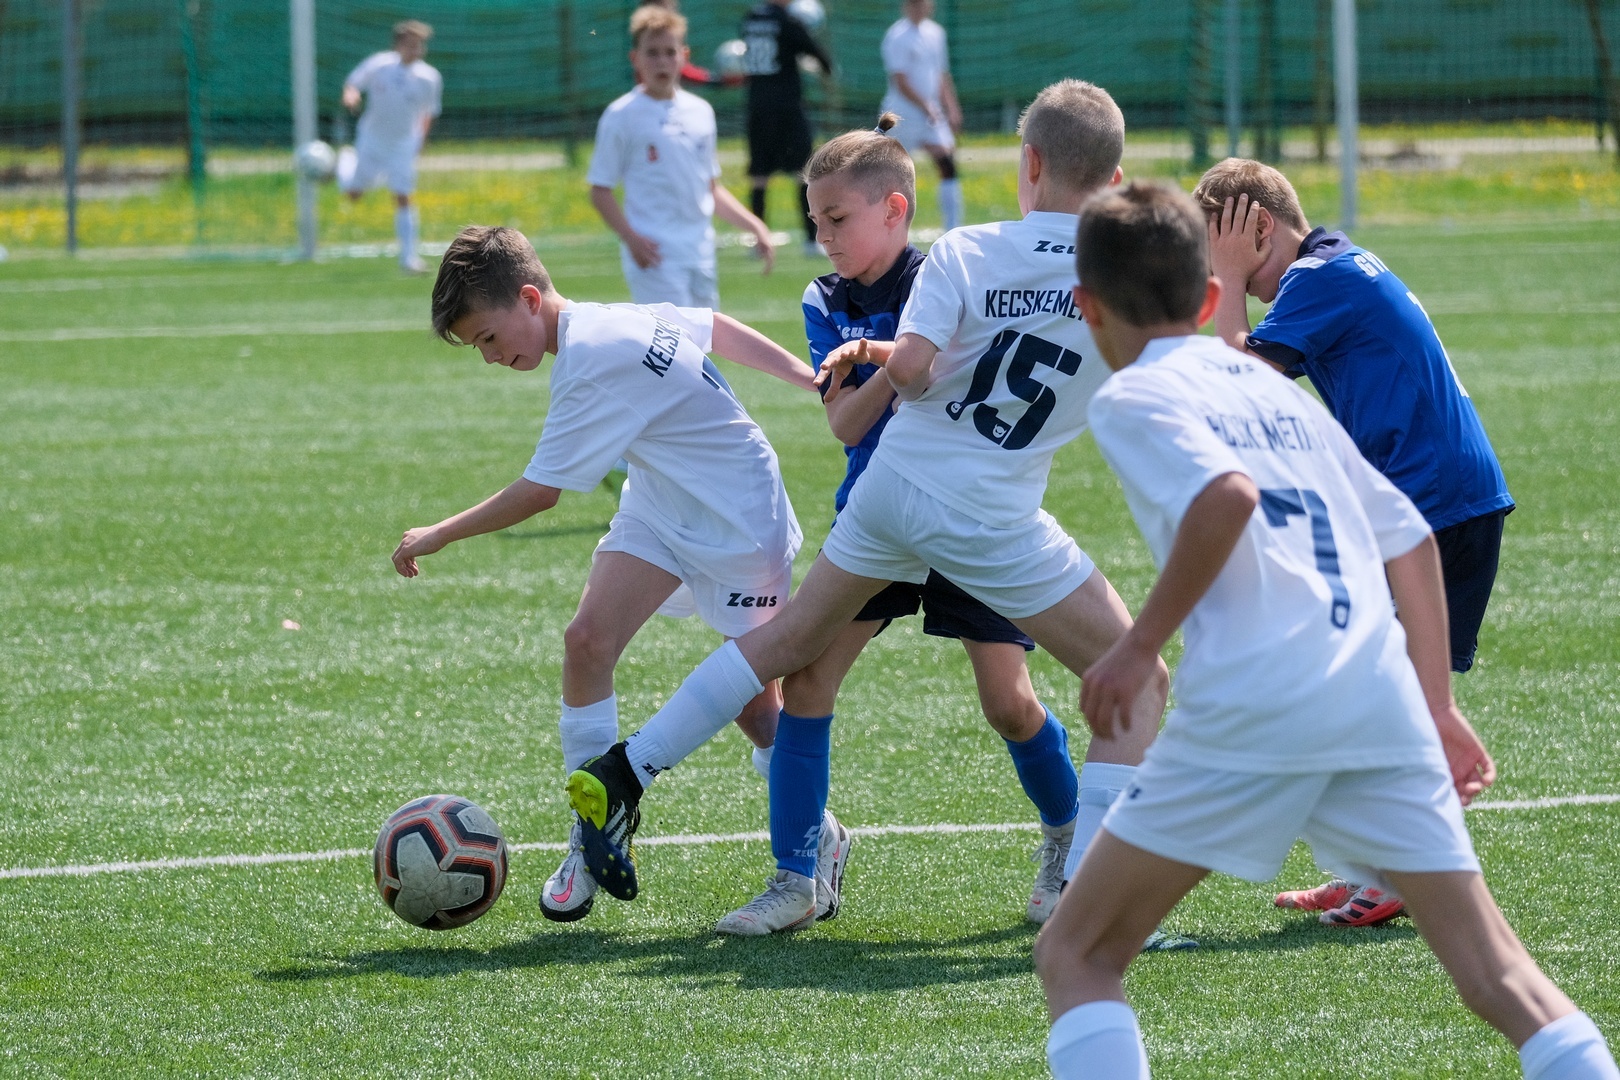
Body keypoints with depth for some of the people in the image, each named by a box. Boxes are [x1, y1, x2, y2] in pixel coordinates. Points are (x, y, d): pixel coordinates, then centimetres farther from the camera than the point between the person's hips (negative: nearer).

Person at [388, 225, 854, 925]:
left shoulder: (593, 361, -28)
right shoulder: (622, 318, -2)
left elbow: (540, 491, -25)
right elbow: (720, 330, 12)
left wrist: (440, 535, -15)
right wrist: (811, 378, 21)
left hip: (739, 521, -9)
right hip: (661, 505, 9)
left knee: (753, 701, 1)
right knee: (587, 639, -8)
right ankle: (595, 837, -2)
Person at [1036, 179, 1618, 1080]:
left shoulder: (1132, 397, 5)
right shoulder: (1277, 388, 25)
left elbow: (1227, 493, -16)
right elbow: (1409, 539, 22)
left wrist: (1143, 643, -8)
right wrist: (1436, 705, 24)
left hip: (1252, 709, -5)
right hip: (1383, 701, 6)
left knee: (1078, 956, 6)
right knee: (1496, 971, 4)